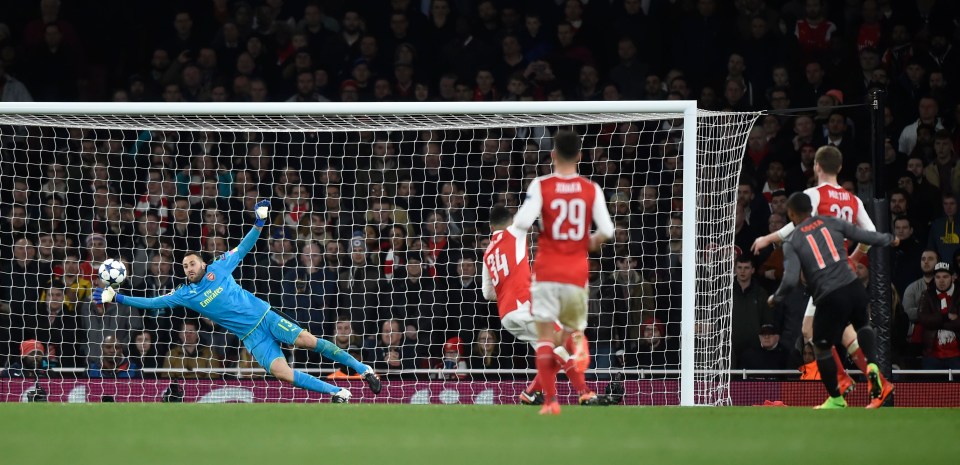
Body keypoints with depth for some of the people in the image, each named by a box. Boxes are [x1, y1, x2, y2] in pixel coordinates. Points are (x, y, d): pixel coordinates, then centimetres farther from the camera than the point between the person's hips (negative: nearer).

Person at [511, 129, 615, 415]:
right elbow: (607, 230, -5)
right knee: (574, 331, 21)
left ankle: (550, 400, -11)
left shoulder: (541, 186, -6)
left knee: (545, 335, -1)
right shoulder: (591, 190, 0)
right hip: (577, 272, 2)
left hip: (546, 272, -2)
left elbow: (522, 223, -18)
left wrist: (519, 227, 6)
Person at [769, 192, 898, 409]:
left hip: (830, 298, -4)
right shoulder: (831, 223, 8)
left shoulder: (791, 242, -1)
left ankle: (836, 400, 26)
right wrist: (889, 239, 36)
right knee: (863, 325, 33)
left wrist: (776, 298, 10)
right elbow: (865, 236, 17)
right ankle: (872, 366, 8)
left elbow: (791, 280, -10)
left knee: (822, 348, 17)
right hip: (853, 287, 4)